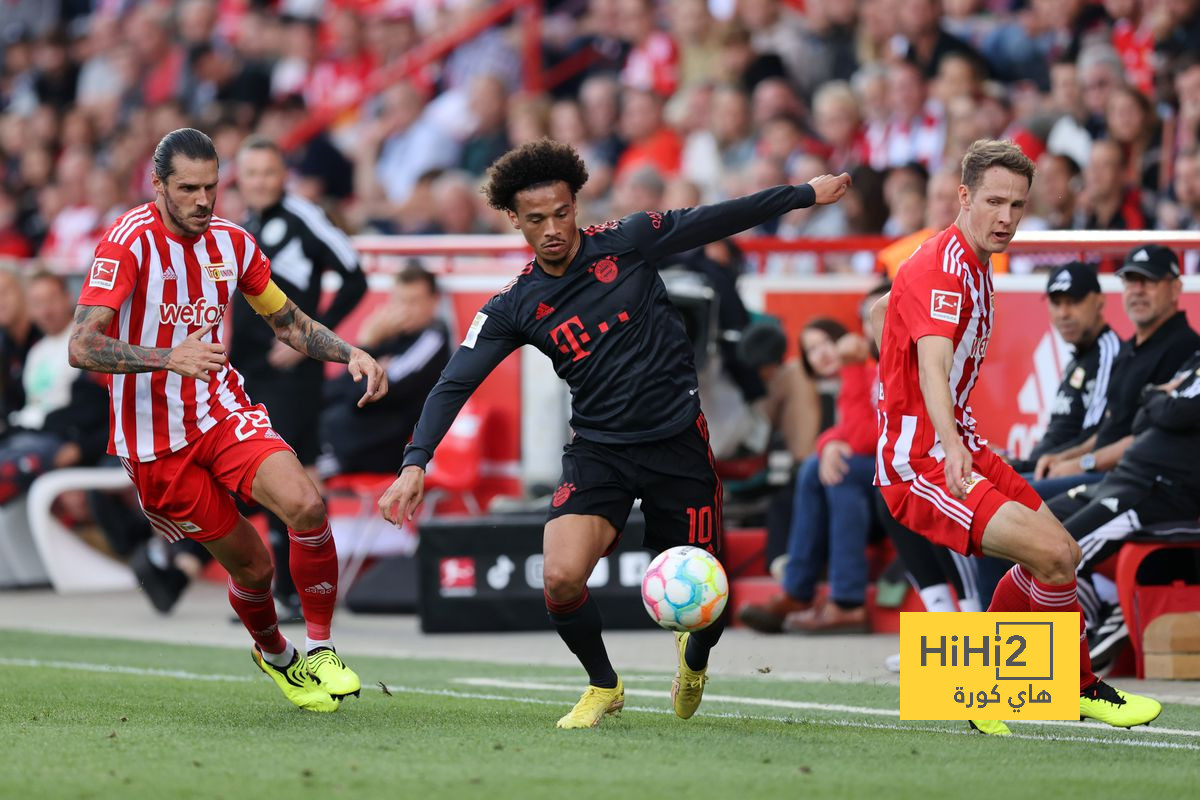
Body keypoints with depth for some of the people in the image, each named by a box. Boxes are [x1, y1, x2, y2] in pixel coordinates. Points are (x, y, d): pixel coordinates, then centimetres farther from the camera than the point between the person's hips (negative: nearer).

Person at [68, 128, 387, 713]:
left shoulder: (232, 242, 2)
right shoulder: (131, 241, -17)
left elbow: (288, 322, 18)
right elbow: (82, 347, -27)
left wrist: (351, 354, 0)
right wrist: (170, 358, -41)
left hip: (224, 411, 4)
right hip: (156, 440, -4)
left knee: (306, 505, -23)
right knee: (250, 564, 1)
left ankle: (320, 652, -7)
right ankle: (274, 655, 33)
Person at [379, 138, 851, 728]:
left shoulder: (628, 242, -4)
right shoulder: (513, 307, -2)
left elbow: (717, 220, 5)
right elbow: (455, 383, -5)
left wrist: (808, 192, 11)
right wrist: (415, 463, -17)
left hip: (678, 443, -1)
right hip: (597, 452, 1)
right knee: (561, 579, -21)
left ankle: (695, 658, 40)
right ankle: (603, 686, 9)